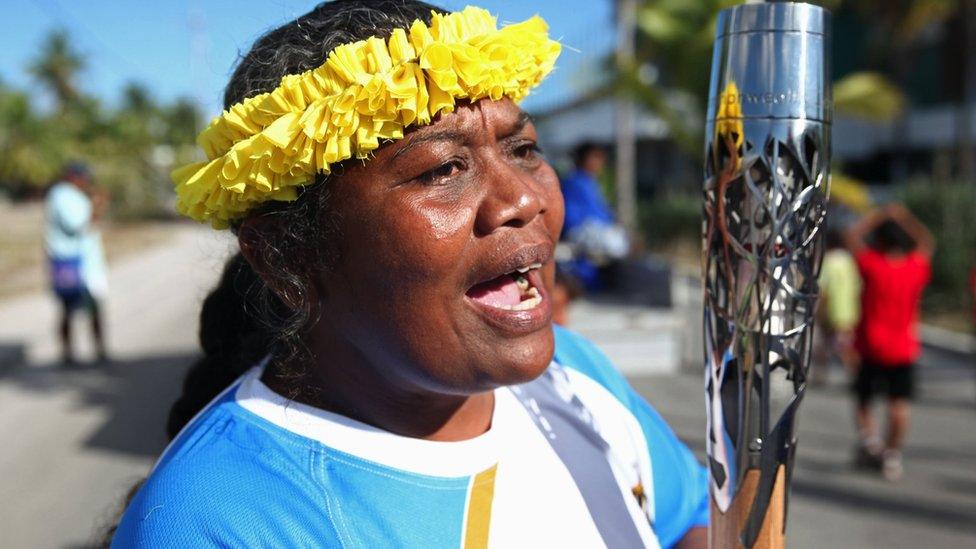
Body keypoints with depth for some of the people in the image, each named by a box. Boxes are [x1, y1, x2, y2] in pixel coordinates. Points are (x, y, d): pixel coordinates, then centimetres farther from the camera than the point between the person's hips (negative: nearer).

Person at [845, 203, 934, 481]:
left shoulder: (873, 265, -11)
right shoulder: (917, 267, -2)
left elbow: (853, 236, -1)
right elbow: (927, 243, 18)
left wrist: (879, 216, 5)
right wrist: (905, 218, 15)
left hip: (871, 347, -2)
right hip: (904, 350, 2)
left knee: (863, 399, 13)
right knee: (899, 404, 3)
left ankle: (869, 439, -3)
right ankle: (893, 454, 3)